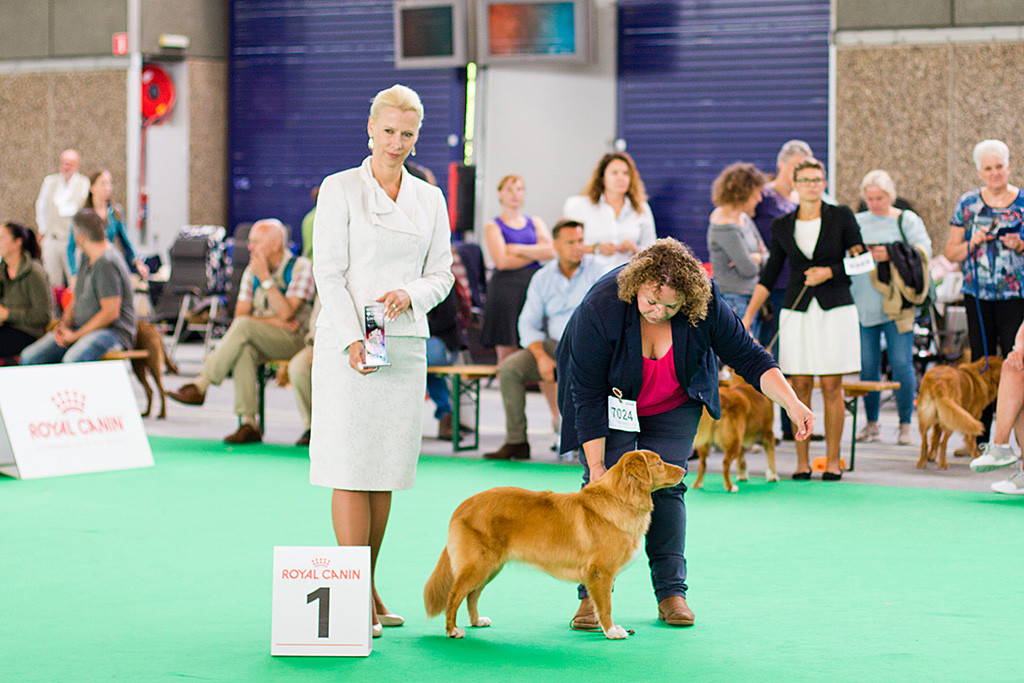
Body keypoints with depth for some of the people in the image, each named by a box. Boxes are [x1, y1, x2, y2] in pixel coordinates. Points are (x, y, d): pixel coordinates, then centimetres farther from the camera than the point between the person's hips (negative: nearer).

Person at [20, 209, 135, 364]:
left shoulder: (107, 264, -17)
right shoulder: (86, 258, 15)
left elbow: (111, 312, -21)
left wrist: (75, 335, -16)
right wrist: (65, 325, -1)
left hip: (113, 332, -10)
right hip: (81, 328, 10)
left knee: (71, 362, -40)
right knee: (29, 357, -6)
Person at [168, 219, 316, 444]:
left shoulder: (300, 268, -4)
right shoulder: (252, 271, 14)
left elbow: (285, 313, -16)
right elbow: (239, 314, 4)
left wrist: (265, 278, -17)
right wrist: (271, 321, -12)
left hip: (295, 339, -4)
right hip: (260, 340, 4)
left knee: (243, 327, -30)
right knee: (244, 350, -33)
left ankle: (200, 386, -29)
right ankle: (248, 424, -36)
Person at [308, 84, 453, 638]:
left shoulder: (429, 198, 13)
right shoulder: (340, 189, 0)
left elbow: (441, 274, 13)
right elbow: (329, 274, -5)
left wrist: (410, 294, -9)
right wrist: (353, 339, -16)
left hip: (407, 343, 5)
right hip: (348, 343, -4)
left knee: (386, 470, 7)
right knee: (351, 470, -7)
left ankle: (368, 590, 15)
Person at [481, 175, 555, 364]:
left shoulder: (535, 223, 18)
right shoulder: (493, 226, 6)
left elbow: (551, 252, 2)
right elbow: (502, 261, -8)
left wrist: (518, 249, -4)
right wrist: (536, 253, -1)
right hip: (506, 289, -3)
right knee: (507, 352, -7)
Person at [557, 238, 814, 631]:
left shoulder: (705, 304, -28)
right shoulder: (601, 307, -34)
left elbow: (749, 358, -18)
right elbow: (587, 395, -29)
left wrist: (791, 403, -30)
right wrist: (596, 465, -29)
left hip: (673, 404, 2)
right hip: (611, 399, -2)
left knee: (666, 484, -6)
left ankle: (671, 592, 1)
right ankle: (592, 594, -9)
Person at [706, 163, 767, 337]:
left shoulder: (744, 218, 13)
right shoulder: (724, 227, -16)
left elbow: (767, 256, 16)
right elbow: (748, 269, -18)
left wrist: (755, 258, -7)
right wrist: (757, 260, 4)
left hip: (751, 300, 9)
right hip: (733, 301, -9)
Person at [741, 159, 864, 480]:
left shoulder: (841, 217, 2)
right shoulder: (781, 227, 8)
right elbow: (769, 277, 11)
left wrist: (829, 272, -11)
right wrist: (748, 316, 6)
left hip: (835, 308, -2)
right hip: (797, 311, 2)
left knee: (832, 387, -2)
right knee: (800, 386, 0)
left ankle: (832, 459, 6)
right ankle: (801, 461, 6)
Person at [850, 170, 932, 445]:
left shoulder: (907, 220, 7)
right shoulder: (856, 222, 16)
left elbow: (924, 250, -4)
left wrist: (892, 255, -17)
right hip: (863, 304, 3)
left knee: (901, 363, -6)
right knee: (867, 365, 3)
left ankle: (905, 424, 4)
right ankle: (871, 423, 15)